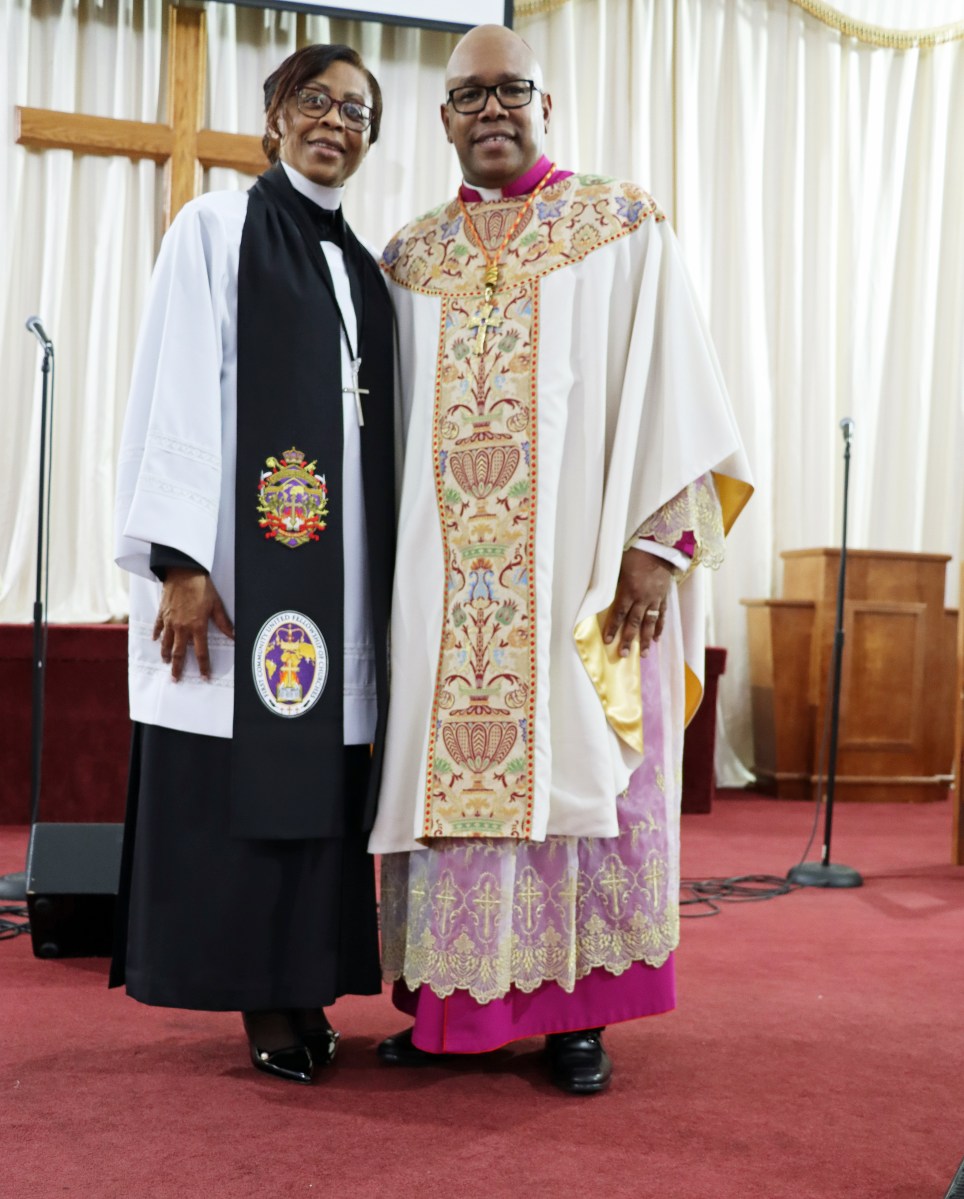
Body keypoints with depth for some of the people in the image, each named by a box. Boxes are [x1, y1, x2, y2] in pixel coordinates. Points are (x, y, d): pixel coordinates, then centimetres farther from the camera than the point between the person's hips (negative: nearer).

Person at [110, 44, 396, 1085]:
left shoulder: (364, 267, 18)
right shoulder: (217, 228, 2)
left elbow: (377, 429, 16)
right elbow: (179, 401, -7)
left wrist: (386, 580, 10)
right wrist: (180, 562, -15)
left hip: (344, 569, 5)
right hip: (240, 560, -5)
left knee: (319, 773, 5)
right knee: (243, 774, -4)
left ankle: (302, 985, 13)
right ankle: (260, 1002, 4)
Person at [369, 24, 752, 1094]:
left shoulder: (620, 227, 5)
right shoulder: (410, 259, 14)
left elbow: (667, 388, -2)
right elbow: (387, 425, 15)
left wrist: (657, 542, -11)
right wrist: (386, 563, 7)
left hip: (578, 571, -3)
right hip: (444, 580, 3)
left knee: (573, 762, -1)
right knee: (449, 764, 3)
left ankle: (577, 1013, 10)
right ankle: (449, 1002, 14)